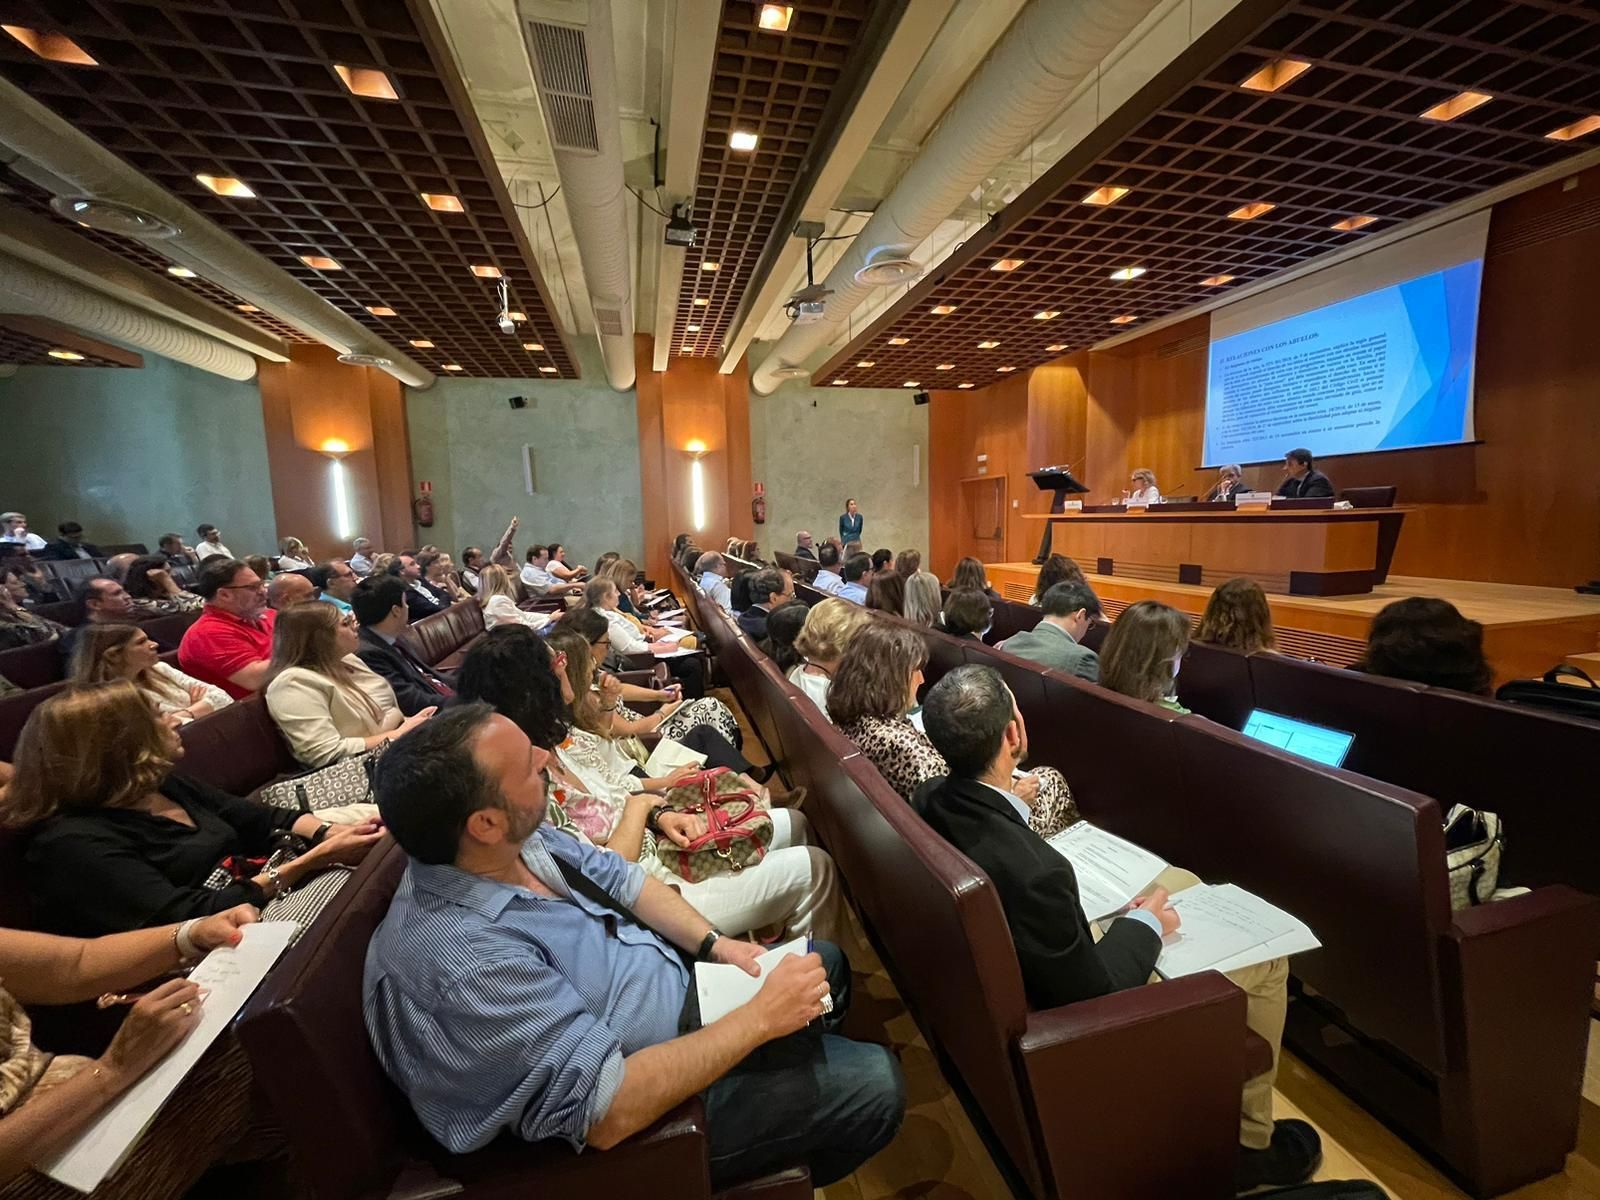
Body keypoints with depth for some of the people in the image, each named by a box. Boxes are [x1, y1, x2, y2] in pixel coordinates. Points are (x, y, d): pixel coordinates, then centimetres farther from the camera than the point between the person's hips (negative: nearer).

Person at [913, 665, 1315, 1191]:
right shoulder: (1032, 871, -41)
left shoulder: (931, 800, -18)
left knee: (1179, 880, 20)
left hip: (1032, 963, 7)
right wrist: (1145, 922, -8)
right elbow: (1096, 993, -24)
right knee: (1265, 957, 7)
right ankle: (1247, 1142, 30)